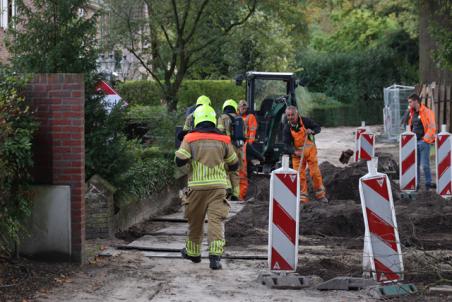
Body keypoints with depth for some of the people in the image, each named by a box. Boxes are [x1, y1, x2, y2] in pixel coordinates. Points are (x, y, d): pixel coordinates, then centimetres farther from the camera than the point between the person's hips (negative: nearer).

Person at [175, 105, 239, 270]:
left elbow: (179, 161, -7)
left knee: (195, 220, 15)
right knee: (216, 220, -5)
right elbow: (234, 165, 14)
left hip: (197, 186, 0)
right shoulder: (223, 140, 6)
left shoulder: (190, 138, -1)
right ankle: (215, 255, -19)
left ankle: (193, 252, 31)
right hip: (218, 185, 1)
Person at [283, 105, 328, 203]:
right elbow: (287, 144, -13)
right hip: (297, 153, 1)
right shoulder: (287, 128, -8)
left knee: (315, 172, -3)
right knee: (299, 175, -1)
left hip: (310, 151, -1)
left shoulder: (305, 121, -10)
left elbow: (318, 128, 1)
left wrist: (312, 131, -22)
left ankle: (320, 195, 9)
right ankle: (302, 197, 7)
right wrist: (294, 152, -30)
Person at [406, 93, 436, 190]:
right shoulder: (412, 113, 14)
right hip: (414, 141, 7)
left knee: (425, 164, -8)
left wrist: (426, 138, -15)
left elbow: (432, 127, -11)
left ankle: (428, 183, 1)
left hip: (423, 141, -7)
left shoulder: (427, 112, -7)